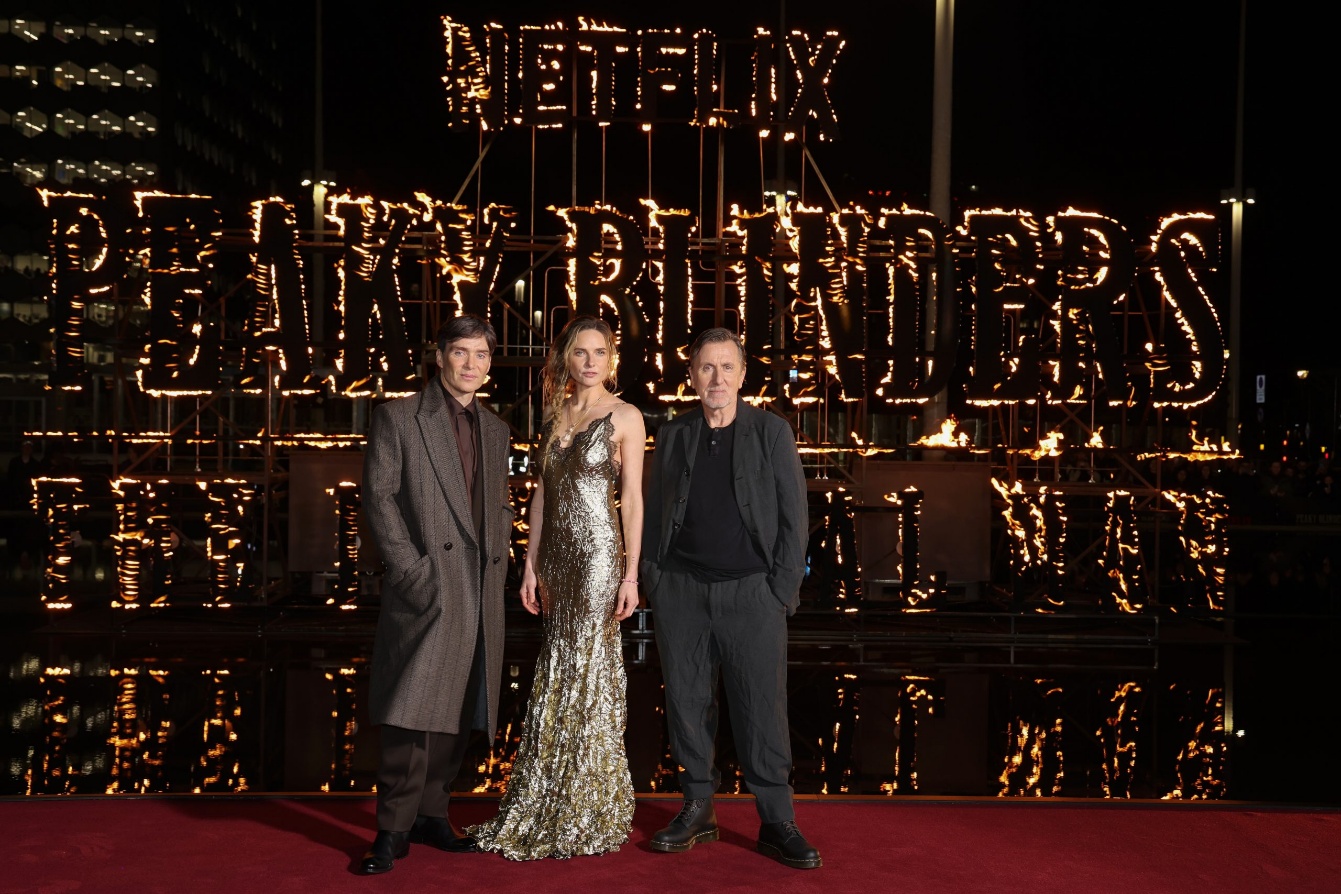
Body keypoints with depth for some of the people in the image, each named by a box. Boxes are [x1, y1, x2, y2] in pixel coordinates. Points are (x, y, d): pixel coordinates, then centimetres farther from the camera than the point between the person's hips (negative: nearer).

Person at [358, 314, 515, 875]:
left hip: (479, 594, 6)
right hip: (428, 588, -5)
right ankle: (393, 829, 2)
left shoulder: (495, 430, 18)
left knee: (456, 714, 9)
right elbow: (378, 497, -4)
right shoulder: (398, 418, 1)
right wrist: (411, 568, -11)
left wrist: (498, 565, 8)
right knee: (413, 713, -8)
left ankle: (430, 815, 21)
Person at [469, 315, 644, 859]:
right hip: (557, 555, 5)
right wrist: (531, 565, 9)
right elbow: (541, 494, 14)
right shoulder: (555, 416, 13)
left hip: (599, 553, -5)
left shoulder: (625, 417, -2)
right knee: (557, 674, 10)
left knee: (590, 671, -1)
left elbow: (632, 499, -5)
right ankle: (543, 805, 20)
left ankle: (586, 815, 11)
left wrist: (630, 574, -10)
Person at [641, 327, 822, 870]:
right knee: (687, 702, 6)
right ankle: (698, 809, 19)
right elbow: (653, 514, 13)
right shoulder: (672, 436, 10)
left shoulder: (771, 432, 3)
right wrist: (652, 582, 4)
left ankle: (777, 822, 5)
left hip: (751, 590, -2)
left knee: (763, 707, -4)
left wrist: (783, 590, -5)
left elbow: (793, 516, 1)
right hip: (681, 590, 3)